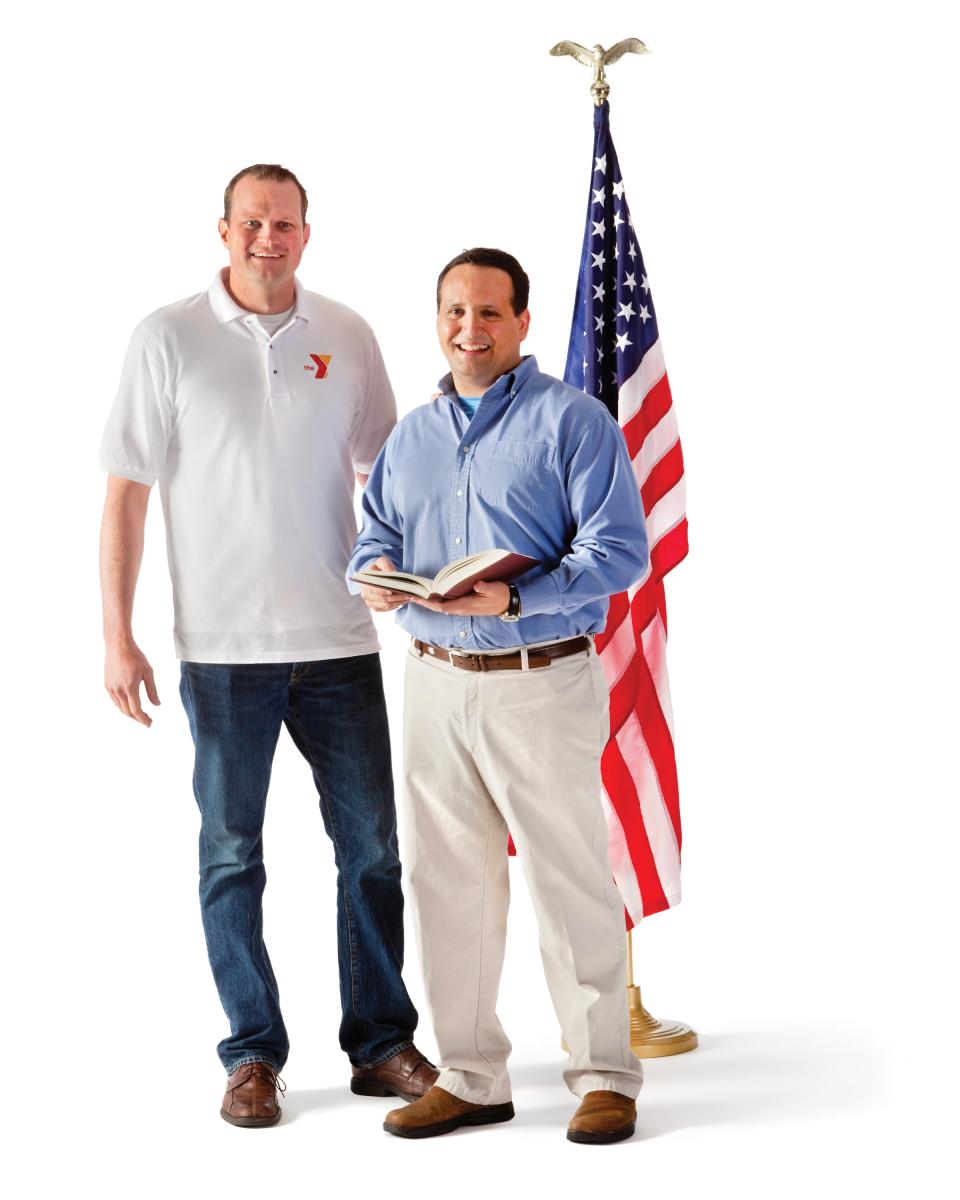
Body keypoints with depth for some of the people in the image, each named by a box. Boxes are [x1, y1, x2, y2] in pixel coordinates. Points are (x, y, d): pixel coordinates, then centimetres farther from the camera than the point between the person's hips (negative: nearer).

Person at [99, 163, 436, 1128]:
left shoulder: (347, 338, 6)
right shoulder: (168, 340, -2)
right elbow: (126, 495, -2)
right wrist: (118, 637, -7)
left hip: (339, 638, 3)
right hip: (224, 645, -2)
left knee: (370, 845, 7)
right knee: (232, 854, 6)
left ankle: (381, 1041, 20)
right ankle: (252, 1056, 18)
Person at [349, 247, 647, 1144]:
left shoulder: (571, 420, -5)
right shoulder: (411, 435, 16)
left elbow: (618, 550, -13)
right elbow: (375, 529, 19)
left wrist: (514, 599, -25)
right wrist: (375, 574, -6)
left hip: (542, 683, -6)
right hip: (436, 681, 6)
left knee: (571, 882, -1)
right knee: (448, 883, 9)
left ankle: (604, 1075, 12)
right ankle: (472, 1077, 21)